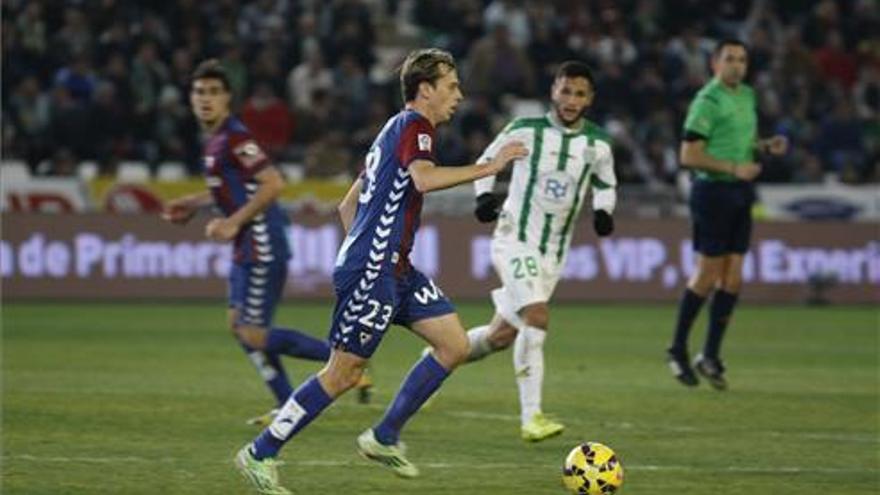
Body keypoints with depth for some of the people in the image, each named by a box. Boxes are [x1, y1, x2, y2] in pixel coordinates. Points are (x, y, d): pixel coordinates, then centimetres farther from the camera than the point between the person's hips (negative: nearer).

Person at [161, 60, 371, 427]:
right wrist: (194, 204, 22)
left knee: (255, 337, -9)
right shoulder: (214, 138, 13)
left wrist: (233, 222, -22)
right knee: (238, 325, 13)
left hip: (263, 249, -10)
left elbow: (273, 183, -25)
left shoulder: (234, 139, -17)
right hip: (246, 250, 10)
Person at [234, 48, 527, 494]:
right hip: (371, 273, -10)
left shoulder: (396, 130, 21)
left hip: (394, 271, 10)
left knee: (454, 344, 4)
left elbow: (347, 206, 24)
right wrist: (489, 167, -26)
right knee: (344, 372, -6)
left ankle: (384, 438, 11)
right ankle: (259, 455, 3)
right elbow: (424, 178, -30)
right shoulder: (413, 125, -9)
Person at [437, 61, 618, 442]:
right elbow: (487, 160, 6)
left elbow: (606, 184, 18)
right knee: (537, 319, -24)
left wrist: (603, 211, -2)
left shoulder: (597, 145, 0)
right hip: (514, 239, -5)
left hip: (554, 251, 5)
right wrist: (485, 194, -11)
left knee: (504, 333, 10)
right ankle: (531, 417, -23)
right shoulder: (525, 131, -8)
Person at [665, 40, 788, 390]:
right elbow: (689, 156, -18)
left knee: (732, 277, 4)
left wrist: (765, 146, 8)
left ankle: (710, 356, 10)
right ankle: (677, 350, 10)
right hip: (713, 192, -8)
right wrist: (734, 168, -22)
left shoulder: (746, 95, 13)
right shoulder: (708, 101, -14)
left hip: (741, 192, 8)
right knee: (708, 275, -4)